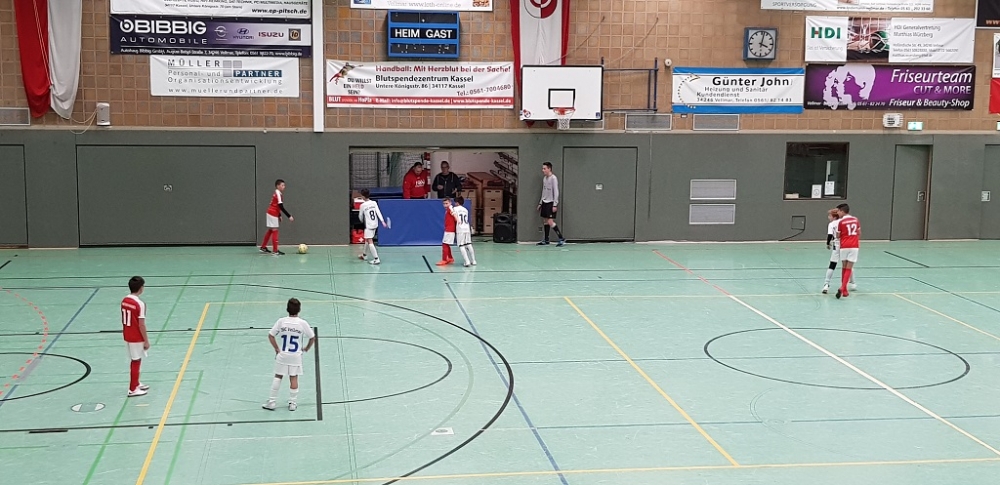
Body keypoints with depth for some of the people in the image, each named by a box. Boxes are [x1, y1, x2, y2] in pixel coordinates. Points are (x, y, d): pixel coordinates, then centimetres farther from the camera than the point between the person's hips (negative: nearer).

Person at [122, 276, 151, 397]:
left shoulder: (124, 301, 1)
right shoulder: (140, 304, -22)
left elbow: (124, 320, 9)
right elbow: (141, 325, -20)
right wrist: (146, 340, -11)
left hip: (127, 336, 7)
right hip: (136, 338, -7)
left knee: (135, 361, 21)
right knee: (136, 362, 4)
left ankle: (136, 384, 34)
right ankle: (133, 389, 10)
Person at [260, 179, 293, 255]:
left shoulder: (277, 193, 11)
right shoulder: (278, 194, -19)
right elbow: (281, 207, -23)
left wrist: (279, 216, 18)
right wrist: (289, 216, -23)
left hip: (271, 213, 9)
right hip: (273, 214, -9)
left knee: (270, 230, 17)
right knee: (275, 231, -7)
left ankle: (263, 247, 25)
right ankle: (275, 251, -6)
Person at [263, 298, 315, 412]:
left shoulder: (281, 321, -10)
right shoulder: (302, 323, -12)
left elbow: (270, 335, -4)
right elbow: (312, 338, -3)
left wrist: (276, 348, 7)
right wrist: (306, 348, 14)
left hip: (282, 355, 1)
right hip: (296, 355, -1)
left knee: (278, 377, 13)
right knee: (293, 378, 10)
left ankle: (271, 402, 16)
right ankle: (292, 403, 17)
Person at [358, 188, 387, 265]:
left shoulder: (363, 205, -12)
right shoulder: (374, 203, -1)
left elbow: (360, 216, 1)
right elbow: (378, 212, -9)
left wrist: (362, 220, 23)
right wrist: (382, 221, -13)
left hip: (368, 225, -7)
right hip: (375, 224, 7)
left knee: (370, 242, -8)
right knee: (367, 239, 24)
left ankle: (376, 259, -18)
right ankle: (364, 255, 40)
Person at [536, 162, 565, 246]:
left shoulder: (553, 178, -13)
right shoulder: (544, 178, 12)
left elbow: (556, 192, -15)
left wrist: (555, 205, -18)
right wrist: (540, 203, 19)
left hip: (551, 203, -8)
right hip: (545, 202, 8)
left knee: (550, 222, -14)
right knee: (545, 221, 9)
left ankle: (561, 239, -10)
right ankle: (546, 240, 15)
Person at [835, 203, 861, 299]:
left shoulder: (841, 222, -6)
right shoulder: (856, 220, 7)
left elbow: (838, 235, 1)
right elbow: (859, 233, 17)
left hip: (844, 246, -2)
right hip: (854, 246, 2)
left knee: (844, 268, 12)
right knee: (848, 268, -1)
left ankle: (844, 290, 17)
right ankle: (843, 288, -17)